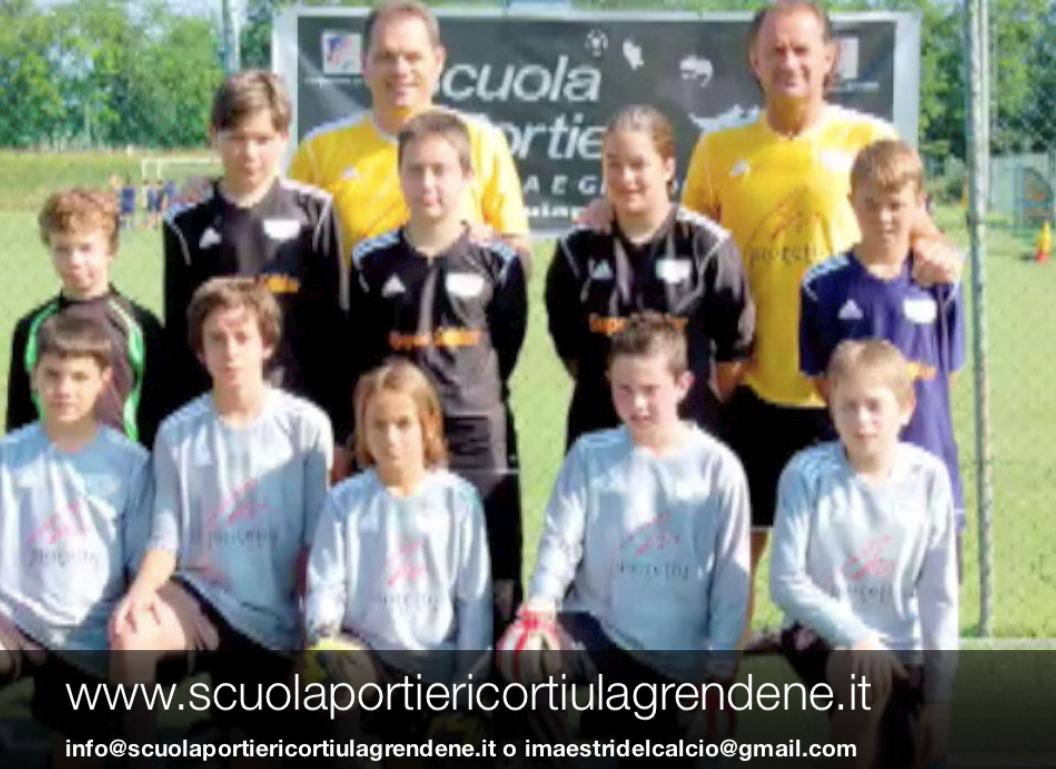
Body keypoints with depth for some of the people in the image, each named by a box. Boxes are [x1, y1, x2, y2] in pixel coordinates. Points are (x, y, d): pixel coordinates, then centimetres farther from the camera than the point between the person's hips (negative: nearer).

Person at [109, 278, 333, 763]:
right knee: (128, 635, -32)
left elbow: (317, 541, -2)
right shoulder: (177, 432, 0)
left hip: (274, 618, 0)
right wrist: (141, 590, -22)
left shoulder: (306, 426, -4)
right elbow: (166, 537, -2)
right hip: (200, 595, 0)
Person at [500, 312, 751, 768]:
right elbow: (560, 541, -4)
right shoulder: (590, 455, -2)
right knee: (518, 656, -30)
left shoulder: (717, 467, -5)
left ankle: (613, 720, 36)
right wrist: (539, 607, -23)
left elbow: (731, 579, -3)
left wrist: (721, 670, -6)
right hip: (597, 628, 0)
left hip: (673, 659, 0)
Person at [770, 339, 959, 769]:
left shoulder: (928, 476, -11)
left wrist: (942, 685, -8)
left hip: (902, 646, 3)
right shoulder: (807, 474, -17)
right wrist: (855, 635, -24)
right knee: (867, 670, -34)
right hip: (824, 635, -3)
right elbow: (786, 581, -17)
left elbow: (939, 593, -6)